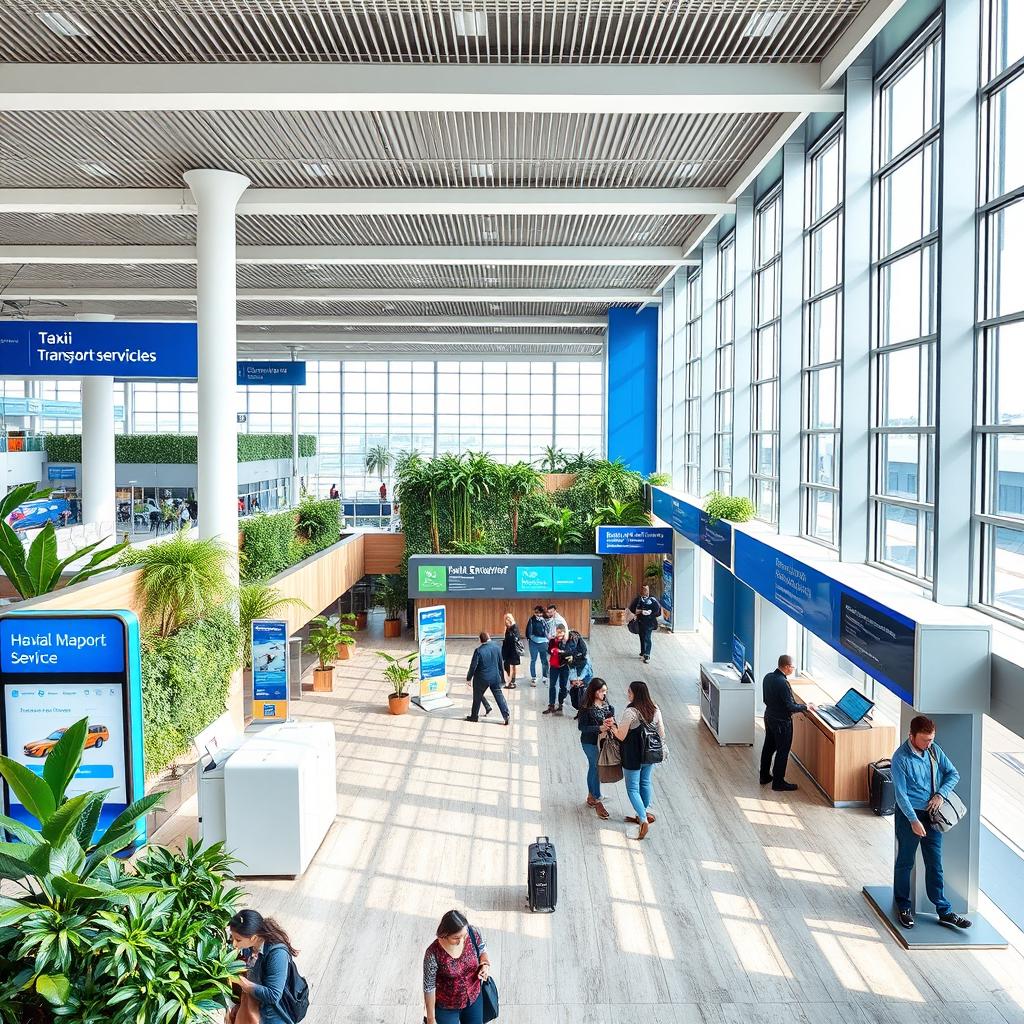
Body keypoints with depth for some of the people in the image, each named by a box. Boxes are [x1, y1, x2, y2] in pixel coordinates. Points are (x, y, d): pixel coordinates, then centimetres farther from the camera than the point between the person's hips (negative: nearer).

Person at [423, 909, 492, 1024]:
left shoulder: (473, 934, -21)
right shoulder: (433, 954, -31)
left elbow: (483, 951, 0)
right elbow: (429, 987, -18)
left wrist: (485, 965, -20)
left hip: (474, 999, 4)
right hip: (446, 1008, -4)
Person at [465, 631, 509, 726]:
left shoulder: (479, 651, -19)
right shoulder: (497, 648, -5)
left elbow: (473, 666, -15)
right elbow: (500, 663, 5)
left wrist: (469, 677, -3)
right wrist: (502, 676, 17)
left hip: (481, 679, -4)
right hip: (495, 677, 4)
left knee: (477, 697, 14)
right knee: (499, 696, 11)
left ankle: (474, 716, 26)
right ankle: (506, 715, 8)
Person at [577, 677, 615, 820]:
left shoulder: (606, 704, -1)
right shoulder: (586, 707, -19)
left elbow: (611, 718, 8)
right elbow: (582, 727, -18)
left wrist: (611, 722, -16)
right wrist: (599, 728, -26)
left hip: (602, 741, 6)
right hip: (590, 742, -6)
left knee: (593, 768, 19)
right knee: (596, 769, -3)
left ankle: (590, 797, 34)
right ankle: (597, 802, 8)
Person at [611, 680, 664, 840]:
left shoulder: (630, 712, -24)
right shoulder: (655, 709, -5)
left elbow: (621, 736, -19)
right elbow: (661, 734, 3)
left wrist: (613, 726, -4)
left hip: (633, 756, -6)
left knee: (633, 788, 5)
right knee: (645, 782, 24)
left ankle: (643, 820, -4)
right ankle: (647, 813, 35)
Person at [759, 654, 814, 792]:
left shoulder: (768, 677, -2)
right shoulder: (783, 683, -28)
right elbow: (791, 707, -25)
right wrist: (805, 707, -8)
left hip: (769, 717, 8)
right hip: (781, 722, -8)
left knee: (768, 747, 20)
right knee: (782, 752, 5)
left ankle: (764, 776, 33)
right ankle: (778, 783, 14)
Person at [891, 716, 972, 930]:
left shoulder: (934, 750, -1)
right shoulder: (900, 758, -18)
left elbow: (953, 774, 7)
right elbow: (901, 794, -17)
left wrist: (941, 794, -8)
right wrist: (914, 820, -20)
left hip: (932, 814, 5)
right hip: (909, 815, -5)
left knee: (935, 864, 11)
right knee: (905, 863, 9)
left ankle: (944, 912, 19)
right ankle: (903, 907, 23)